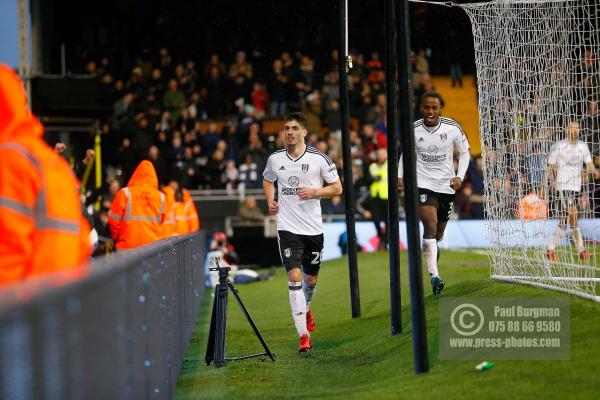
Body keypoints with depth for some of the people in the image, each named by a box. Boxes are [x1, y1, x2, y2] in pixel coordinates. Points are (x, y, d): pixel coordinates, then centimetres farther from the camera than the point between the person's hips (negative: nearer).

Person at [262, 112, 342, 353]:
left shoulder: (319, 158, -5)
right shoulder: (275, 159, 2)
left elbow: (337, 188, 2)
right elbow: (267, 180, 23)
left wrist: (314, 192, -15)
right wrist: (270, 201, 5)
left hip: (313, 228, 0)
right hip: (287, 227, 0)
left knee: (311, 279, 13)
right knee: (294, 277, -15)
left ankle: (306, 309, 49)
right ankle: (303, 335, -17)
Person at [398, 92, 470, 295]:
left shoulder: (452, 129, -6)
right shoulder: (413, 130, -5)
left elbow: (464, 152, 6)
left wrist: (459, 176, -7)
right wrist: (400, 176, 0)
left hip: (447, 186, 2)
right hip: (423, 185, -2)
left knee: (439, 232, 13)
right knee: (430, 225, -20)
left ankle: (432, 250, 49)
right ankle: (434, 276, -26)